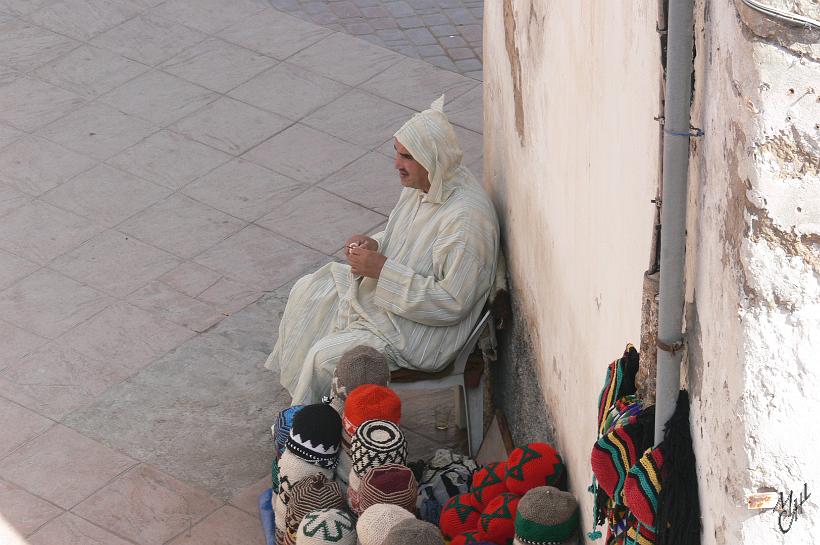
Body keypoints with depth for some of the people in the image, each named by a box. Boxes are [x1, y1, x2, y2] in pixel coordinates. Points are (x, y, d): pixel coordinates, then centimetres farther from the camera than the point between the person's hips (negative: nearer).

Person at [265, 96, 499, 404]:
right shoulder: (423, 184, -4)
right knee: (307, 291, 13)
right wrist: (373, 246, -9)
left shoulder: (466, 218, -33)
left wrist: (382, 269, -30)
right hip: (389, 293, 10)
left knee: (326, 356, -16)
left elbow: (451, 303, -31)